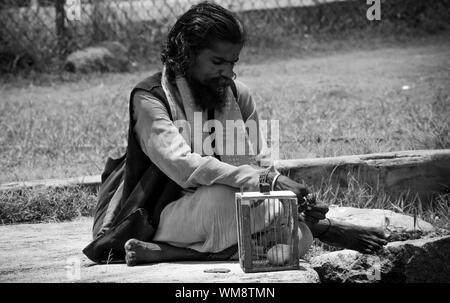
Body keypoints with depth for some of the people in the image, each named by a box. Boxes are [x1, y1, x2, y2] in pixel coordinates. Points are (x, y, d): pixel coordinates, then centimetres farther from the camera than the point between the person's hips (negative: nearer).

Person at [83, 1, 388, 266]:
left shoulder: (239, 95, 8)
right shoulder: (150, 98, -11)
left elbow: (259, 165, 4)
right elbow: (183, 166, -26)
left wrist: (288, 190, -20)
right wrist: (268, 181, -34)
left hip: (222, 215, 7)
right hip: (170, 214, -6)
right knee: (224, 197, -39)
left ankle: (163, 253, -24)